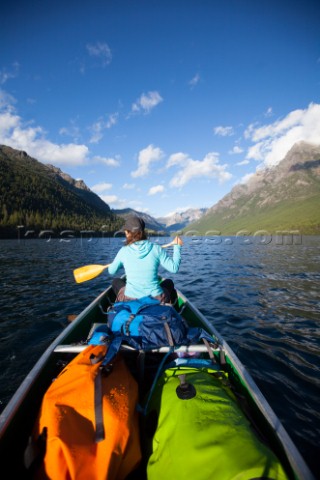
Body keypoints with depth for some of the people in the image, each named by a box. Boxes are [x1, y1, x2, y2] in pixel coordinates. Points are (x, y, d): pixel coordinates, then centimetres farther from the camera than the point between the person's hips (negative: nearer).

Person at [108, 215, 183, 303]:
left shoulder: (124, 251, -6)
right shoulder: (156, 249, -9)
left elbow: (111, 271, 8)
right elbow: (174, 268, -4)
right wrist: (177, 247, 8)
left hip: (129, 300, 0)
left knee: (116, 281, 30)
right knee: (168, 282, 32)